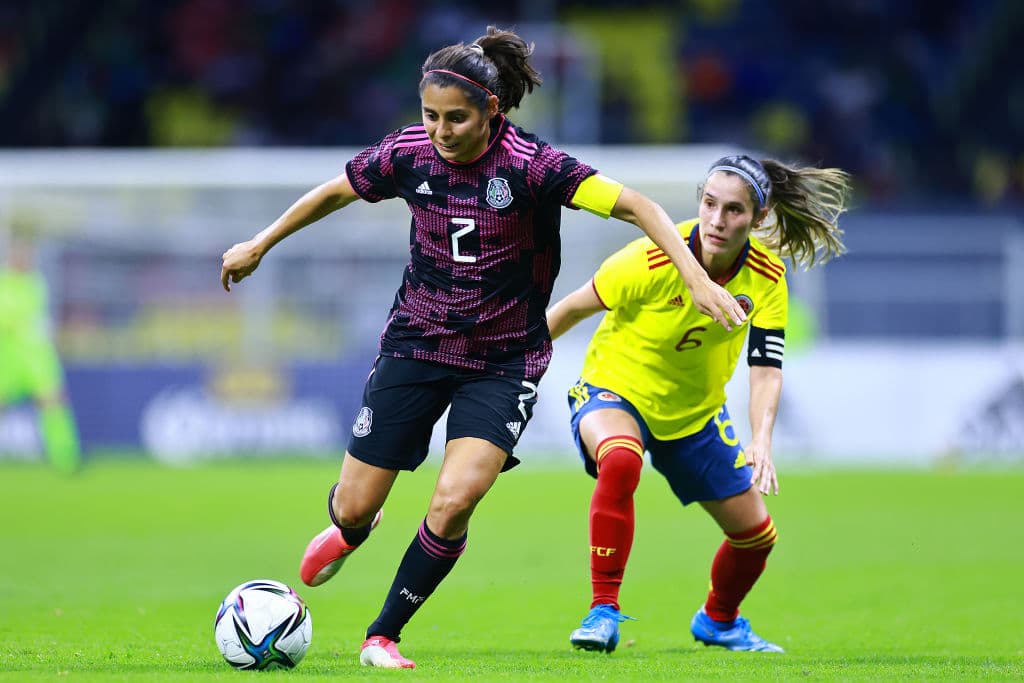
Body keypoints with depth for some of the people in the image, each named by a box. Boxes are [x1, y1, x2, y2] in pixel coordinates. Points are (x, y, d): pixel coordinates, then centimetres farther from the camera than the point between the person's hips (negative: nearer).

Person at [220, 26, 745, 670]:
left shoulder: (529, 164, -20)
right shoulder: (407, 153, -9)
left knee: (456, 500, -22)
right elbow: (335, 192, 12)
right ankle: (348, 531, 46)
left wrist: (698, 279, -34)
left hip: (503, 360, -3)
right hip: (416, 345, 3)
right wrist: (260, 245, 22)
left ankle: (384, 635, 0)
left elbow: (636, 205, -23)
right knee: (356, 507, 4)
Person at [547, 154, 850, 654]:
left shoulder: (766, 276, -17)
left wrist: (761, 441, -36)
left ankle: (718, 621, 43)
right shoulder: (652, 260, -30)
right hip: (615, 388, -5)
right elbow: (573, 308, -15)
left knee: (754, 532, 10)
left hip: (695, 412, 5)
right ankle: (603, 611, -29)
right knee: (620, 461, -40)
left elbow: (766, 368, -20)